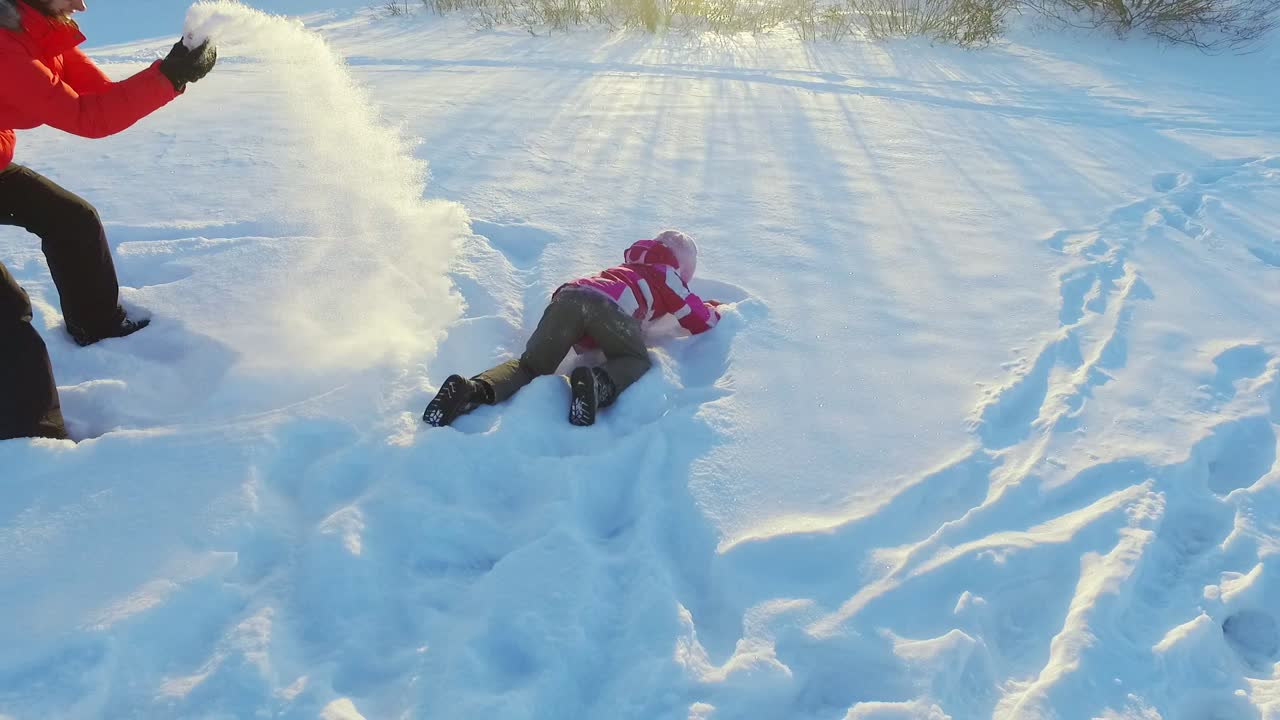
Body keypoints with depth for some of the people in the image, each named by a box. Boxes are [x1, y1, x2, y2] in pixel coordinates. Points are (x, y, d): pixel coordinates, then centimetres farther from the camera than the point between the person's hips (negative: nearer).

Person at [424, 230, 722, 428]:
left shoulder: (630, 267, 44)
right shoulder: (667, 276, 28)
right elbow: (699, 320, 27)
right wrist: (716, 310, 50)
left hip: (567, 293, 5)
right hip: (608, 305, -5)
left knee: (531, 364, 6)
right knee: (636, 361, 12)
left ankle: (475, 389, -23)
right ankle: (598, 383, -23)